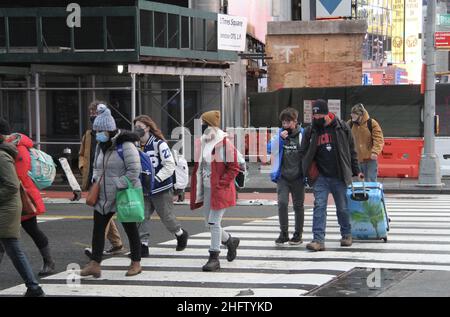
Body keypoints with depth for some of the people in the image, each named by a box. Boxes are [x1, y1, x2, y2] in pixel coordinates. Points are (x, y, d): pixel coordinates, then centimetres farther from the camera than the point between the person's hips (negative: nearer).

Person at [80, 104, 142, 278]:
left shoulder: (125, 145, -17)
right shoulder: (100, 146, 9)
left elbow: (134, 171, -20)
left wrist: (117, 185, -21)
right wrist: (96, 181, 3)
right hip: (104, 196, 7)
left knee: (130, 229, 6)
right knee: (98, 227, 2)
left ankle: (136, 263, 19)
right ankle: (95, 264, 4)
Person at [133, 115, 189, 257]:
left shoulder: (159, 144, -14)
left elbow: (170, 165, -16)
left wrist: (155, 179, -23)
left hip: (161, 188, -5)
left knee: (166, 216, 6)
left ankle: (181, 235, 33)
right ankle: (143, 245, 0)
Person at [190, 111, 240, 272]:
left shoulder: (224, 143, -14)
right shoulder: (202, 143, 8)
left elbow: (234, 167, -13)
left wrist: (221, 184, -18)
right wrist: (197, 188, 12)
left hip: (220, 190, -8)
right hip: (207, 190, 8)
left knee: (214, 223, -8)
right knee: (209, 224, 13)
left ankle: (214, 258, 0)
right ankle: (230, 241, 37)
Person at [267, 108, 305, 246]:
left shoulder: (303, 135, -1)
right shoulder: (279, 134, 5)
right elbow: (270, 149, -4)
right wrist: (280, 138, -16)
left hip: (298, 177, -1)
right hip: (282, 177, 1)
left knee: (298, 206, 7)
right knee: (282, 203, -11)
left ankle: (298, 235, 18)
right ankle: (283, 234, 0)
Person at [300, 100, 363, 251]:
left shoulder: (342, 128, -1)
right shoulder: (311, 131, 2)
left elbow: (351, 150, 7)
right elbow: (304, 152, 11)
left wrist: (356, 171, 8)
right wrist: (310, 171, 1)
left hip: (339, 176, 0)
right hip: (321, 177, 0)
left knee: (342, 208, 10)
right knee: (319, 206, -11)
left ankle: (346, 235, 30)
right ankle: (318, 240, -14)